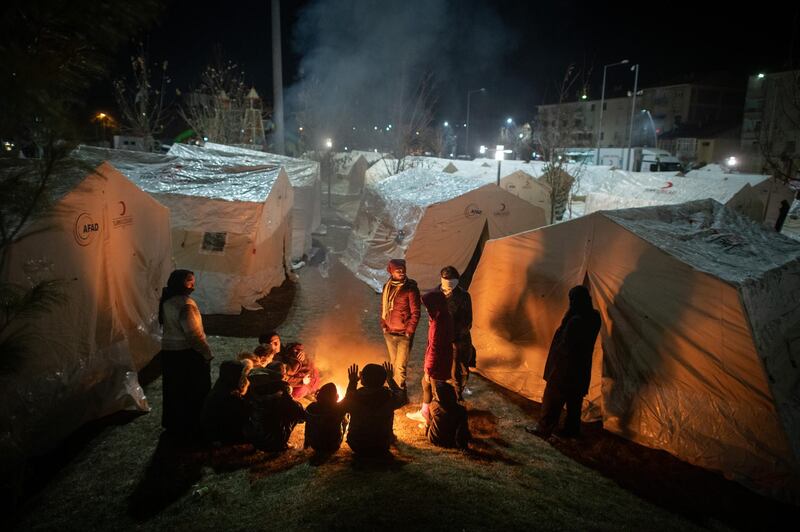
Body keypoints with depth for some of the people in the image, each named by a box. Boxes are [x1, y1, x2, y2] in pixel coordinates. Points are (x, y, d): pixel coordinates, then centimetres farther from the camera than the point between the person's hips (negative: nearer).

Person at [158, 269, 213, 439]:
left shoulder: (167, 302, 7)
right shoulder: (185, 303, -22)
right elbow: (194, 334, -23)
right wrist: (207, 353, -15)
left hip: (168, 351, 9)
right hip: (187, 354, -9)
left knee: (174, 391, 19)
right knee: (193, 393, 5)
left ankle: (173, 425, 32)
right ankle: (190, 429, 14)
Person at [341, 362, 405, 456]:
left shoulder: (354, 397, -23)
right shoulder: (389, 397, -22)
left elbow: (344, 406, 4)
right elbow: (400, 394, 4)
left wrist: (352, 382, 11)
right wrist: (390, 379, 16)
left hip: (356, 447, 0)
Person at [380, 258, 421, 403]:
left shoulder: (411, 289, -12)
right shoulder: (387, 287, 4)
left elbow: (415, 313, -10)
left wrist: (409, 333, -11)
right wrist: (383, 326, 8)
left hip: (404, 335, -5)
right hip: (389, 333, 5)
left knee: (400, 366, -3)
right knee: (394, 364, 15)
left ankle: (399, 393, 11)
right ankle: (400, 389, 30)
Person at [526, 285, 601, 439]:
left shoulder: (576, 321, -29)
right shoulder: (594, 317, -4)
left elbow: (564, 346, -23)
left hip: (567, 367, -8)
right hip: (582, 367, 8)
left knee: (552, 398, 8)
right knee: (574, 400, 20)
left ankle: (543, 428, 20)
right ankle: (572, 429, 33)